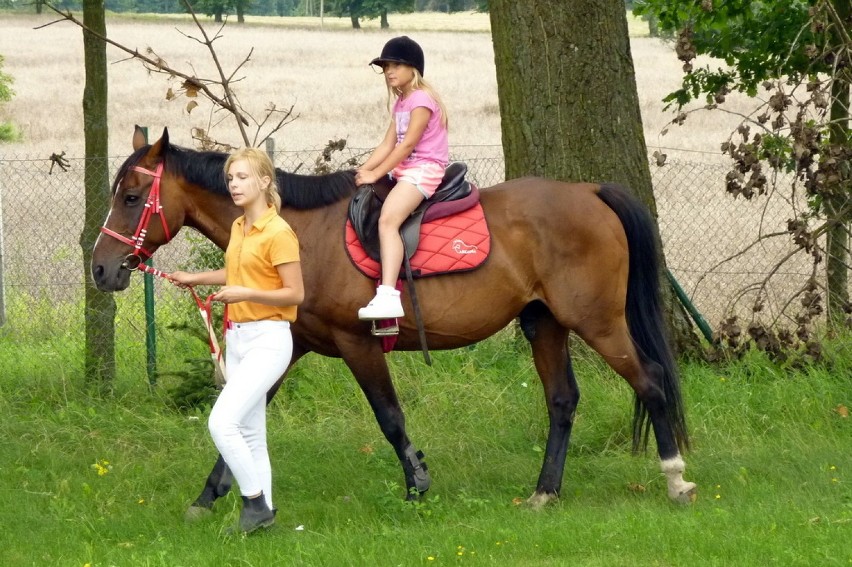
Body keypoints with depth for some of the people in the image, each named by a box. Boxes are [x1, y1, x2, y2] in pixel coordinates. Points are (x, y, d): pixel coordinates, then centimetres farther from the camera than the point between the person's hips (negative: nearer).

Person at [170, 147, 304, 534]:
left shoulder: (278, 233, -15)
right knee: (250, 435, 11)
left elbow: (295, 294, -16)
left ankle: (255, 501, -7)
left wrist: (246, 293, -24)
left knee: (222, 422, -19)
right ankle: (261, 512, 17)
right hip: (237, 338, 9)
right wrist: (196, 279, 21)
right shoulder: (238, 228, 12)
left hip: (267, 339, -9)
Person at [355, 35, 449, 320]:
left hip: (424, 169, -11)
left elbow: (406, 145, -16)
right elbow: (387, 145, 14)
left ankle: (388, 297, -42)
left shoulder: (422, 99, -11)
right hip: (404, 169, 11)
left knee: (388, 220, -30)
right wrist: (363, 171, 0)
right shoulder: (400, 103, 19)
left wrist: (375, 174, -16)